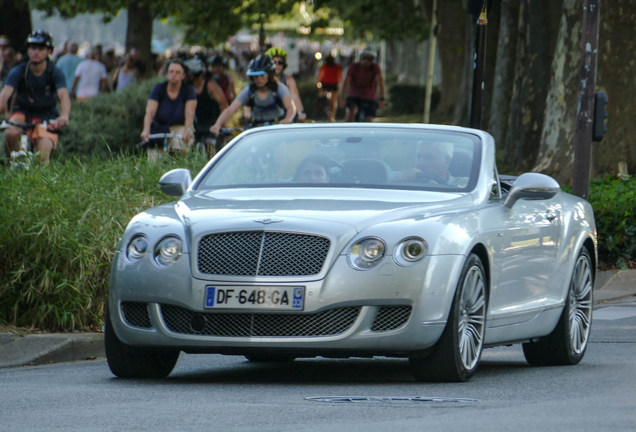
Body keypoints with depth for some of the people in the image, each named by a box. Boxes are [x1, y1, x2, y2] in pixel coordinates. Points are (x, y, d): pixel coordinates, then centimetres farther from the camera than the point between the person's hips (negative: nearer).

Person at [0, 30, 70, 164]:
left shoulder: (55, 73, -12)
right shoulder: (18, 72, -11)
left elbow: (63, 95, -27)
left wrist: (64, 115, -50)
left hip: (46, 117, -1)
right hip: (23, 112, 1)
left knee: (43, 157, -21)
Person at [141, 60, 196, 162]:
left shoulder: (188, 90, -5)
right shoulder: (159, 89, -4)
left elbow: (189, 114, -18)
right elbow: (150, 112, -16)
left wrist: (187, 130, -39)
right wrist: (146, 130, -35)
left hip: (180, 127, -1)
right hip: (159, 128, 1)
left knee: (179, 143, -35)